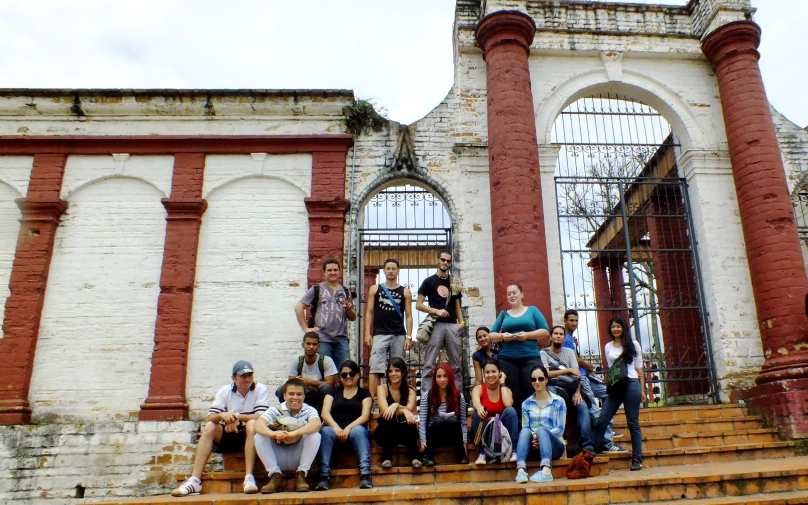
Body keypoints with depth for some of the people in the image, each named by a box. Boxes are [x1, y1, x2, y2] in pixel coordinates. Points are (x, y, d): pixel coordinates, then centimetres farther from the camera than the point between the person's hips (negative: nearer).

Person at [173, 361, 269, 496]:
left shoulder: (260, 389, -7)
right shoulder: (225, 391, 1)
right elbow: (209, 418, -8)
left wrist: (236, 417, -27)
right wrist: (222, 415, -31)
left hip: (250, 436, -3)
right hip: (228, 436, 3)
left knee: (252, 424, -33)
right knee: (209, 427, -23)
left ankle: (249, 478, -38)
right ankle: (194, 481, -28)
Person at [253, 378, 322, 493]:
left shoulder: (309, 410, -6)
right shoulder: (275, 410, -5)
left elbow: (316, 424, -30)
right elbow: (258, 423, -24)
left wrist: (293, 434, -45)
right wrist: (272, 433, -47)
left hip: (299, 457, -1)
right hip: (278, 459, 1)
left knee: (315, 435, -26)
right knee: (259, 436, -21)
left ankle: (300, 475, -11)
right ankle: (275, 476, -12)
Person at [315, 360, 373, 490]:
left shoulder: (364, 393, 17)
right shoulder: (334, 391, 22)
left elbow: (365, 416, 1)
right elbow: (325, 413, 6)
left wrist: (348, 428, -17)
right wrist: (335, 427, -16)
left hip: (355, 427, -1)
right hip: (334, 428, 1)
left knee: (358, 430, -36)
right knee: (325, 431, -33)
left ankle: (365, 475, -42)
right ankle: (323, 477, -39)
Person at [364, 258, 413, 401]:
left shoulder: (405, 292, 9)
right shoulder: (375, 289, 9)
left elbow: (408, 315, 6)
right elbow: (369, 312, 7)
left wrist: (409, 337, -2)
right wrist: (367, 333, -3)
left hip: (399, 335, 1)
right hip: (380, 334, -1)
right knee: (375, 368, -9)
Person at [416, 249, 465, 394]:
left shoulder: (454, 283, 17)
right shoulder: (429, 281, 4)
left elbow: (457, 306, 18)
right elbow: (418, 304, -1)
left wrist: (461, 321, 0)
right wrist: (436, 311, -14)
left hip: (452, 325, 4)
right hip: (436, 325, -4)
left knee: (456, 365, 7)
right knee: (429, 365, -4)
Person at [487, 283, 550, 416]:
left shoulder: (532, 310, 10)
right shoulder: (503, 314, 15)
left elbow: (545, 331, 3)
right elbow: (491, 335, 12)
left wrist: (527, 335, -12)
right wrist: (502, 336, -10)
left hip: (531, 358, -2)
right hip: (507, 359, 2)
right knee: (514, 396, 1)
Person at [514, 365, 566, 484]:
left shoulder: (558, 401, 4)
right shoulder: (526, 403, 11)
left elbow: (560, 429, -3)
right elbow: (525, 428, 4)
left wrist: (540, 435, -17)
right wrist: (533, 437, -19)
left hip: (554, 445, -2)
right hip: (534, 445, 2)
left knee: (541, 430, -34)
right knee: (524, 431, -31)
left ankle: (546, 470, -57)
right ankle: (521, 470, -51)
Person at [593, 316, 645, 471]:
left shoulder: (633, 344, 7)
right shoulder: (608, 347, 13)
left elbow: (639, 368, 8)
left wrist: (642, 390, 5)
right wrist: (609, 384, 8)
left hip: (631, 385, -3)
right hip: (615, 387, 3)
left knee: (633, 423, 2)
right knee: (602, 421, -5)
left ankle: (637, 459, 11)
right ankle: (593, 453, 4)